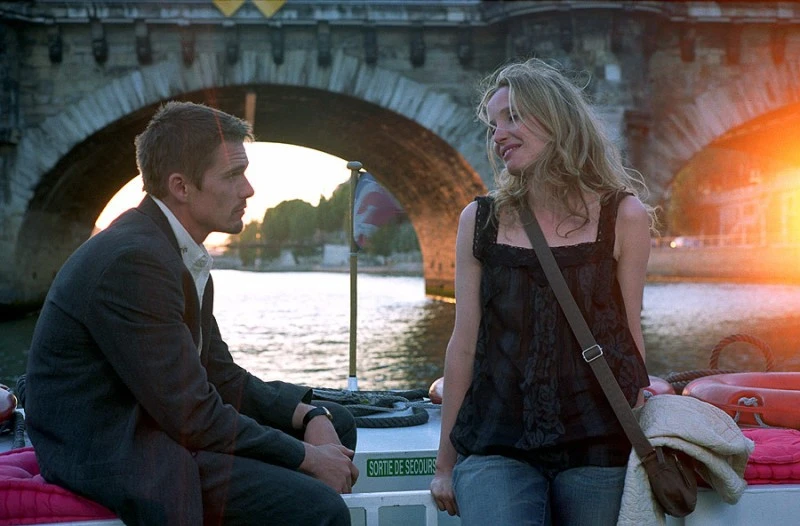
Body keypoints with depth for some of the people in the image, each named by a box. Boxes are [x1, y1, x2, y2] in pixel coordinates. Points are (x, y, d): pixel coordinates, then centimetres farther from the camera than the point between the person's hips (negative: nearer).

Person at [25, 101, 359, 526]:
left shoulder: (180, 252, 9)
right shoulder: (132, 260, -23)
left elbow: (221, 376, 11)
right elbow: (194, 418, -22)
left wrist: (310, 415, -4)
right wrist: (307, 458, -13)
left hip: (152, 425, 10)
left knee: (337, 423, 11)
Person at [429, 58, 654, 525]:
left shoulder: (624, 217, 2)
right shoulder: (479, 220, 5)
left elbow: (630, 332, 7)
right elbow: (465, 345, 6)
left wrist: (641, 444, 10)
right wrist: (446, 463, 9)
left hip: (598, 444, 0)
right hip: (496, 447, 0)